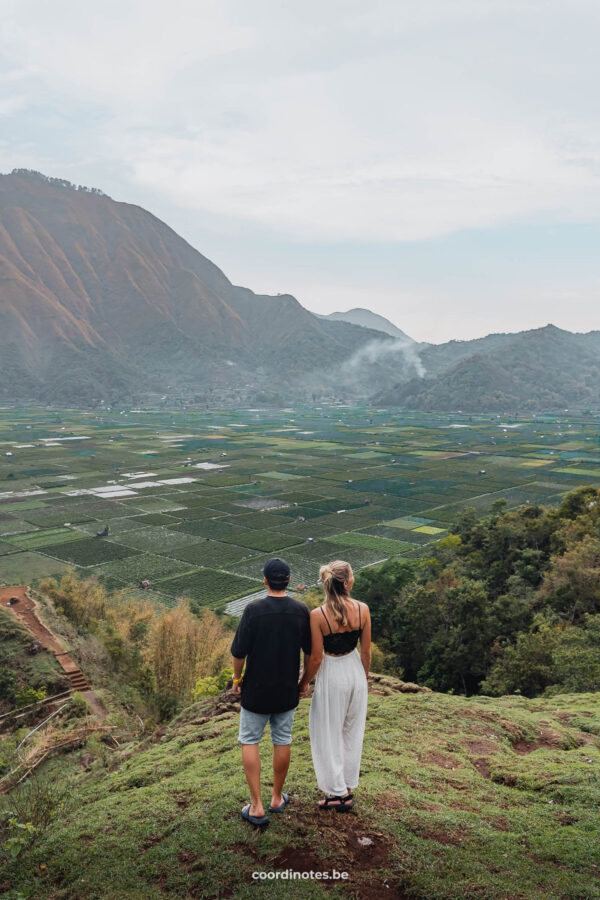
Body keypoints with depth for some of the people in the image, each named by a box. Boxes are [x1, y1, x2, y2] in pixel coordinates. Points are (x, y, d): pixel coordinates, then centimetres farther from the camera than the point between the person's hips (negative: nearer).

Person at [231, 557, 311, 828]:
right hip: (287, 689, 3)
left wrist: (237, 678, 3)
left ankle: (257, 807, 11)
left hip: (257, 689, -3)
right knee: (282, 741, 17)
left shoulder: (253, 610, -20)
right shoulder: (301, 610, -10)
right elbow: (310, 650, 0)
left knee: (249, 741, 12)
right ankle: (277, 798, 31)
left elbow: (239, 651, -16)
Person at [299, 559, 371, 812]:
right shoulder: (362, 609, -12)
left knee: (328, 734, 14)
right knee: (352, 732, 20)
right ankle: (348, 790, 34)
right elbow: (366, 651, -2)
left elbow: (315, 658, -15)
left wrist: (303, 684, 2)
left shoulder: (317, 615, -22)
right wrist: (364, 678, 14)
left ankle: (337, 792, 24)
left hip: (331, 675, -4)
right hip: (355, 671, 4)